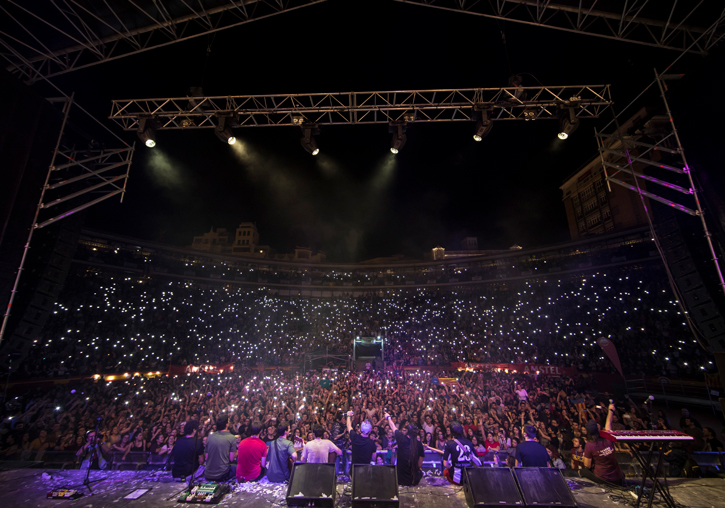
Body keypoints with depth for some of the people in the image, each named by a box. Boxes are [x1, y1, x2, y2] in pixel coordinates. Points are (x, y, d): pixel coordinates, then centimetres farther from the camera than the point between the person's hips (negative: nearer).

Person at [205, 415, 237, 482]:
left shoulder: (210, 436, 1)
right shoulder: (231, 438, -12)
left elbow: (206, 457, 8)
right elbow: (231, 459, -10)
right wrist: (236, 453, 10)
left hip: (208, 475, 5)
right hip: (222, 476, -5)